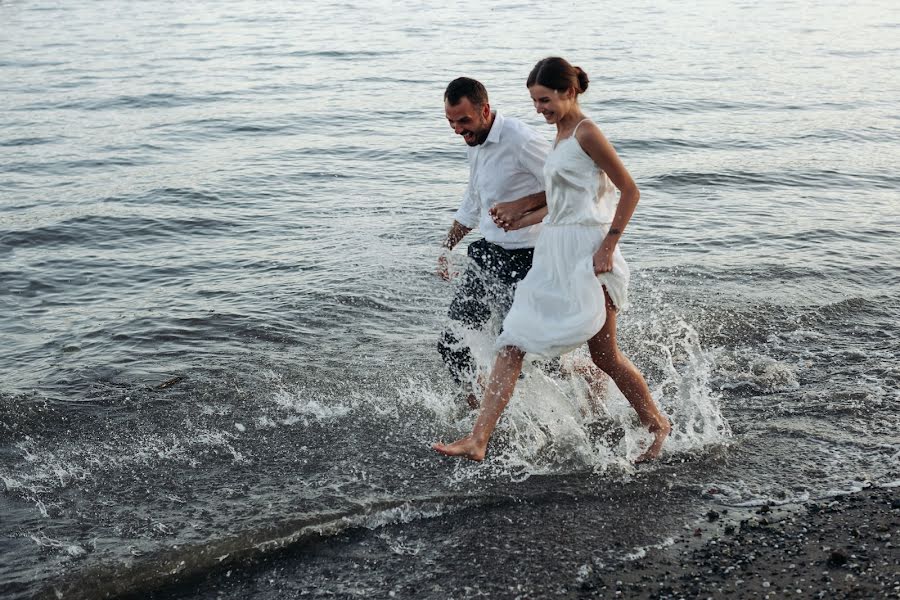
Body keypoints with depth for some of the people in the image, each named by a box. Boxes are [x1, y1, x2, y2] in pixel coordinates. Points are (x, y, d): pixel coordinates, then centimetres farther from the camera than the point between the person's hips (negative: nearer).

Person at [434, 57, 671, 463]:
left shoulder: (586, 133, -10)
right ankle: (478, 440, -4)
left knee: (604, 355, 3)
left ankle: (657, 424, 26)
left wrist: (608, 246, -17)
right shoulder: (561, 135, 16)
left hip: (587, 254, -9)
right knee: (511, 344, -2)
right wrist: (521, 220, 15)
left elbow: (629, 191, -12)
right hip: (554, 254, 9)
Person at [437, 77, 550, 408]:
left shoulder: (521, 140, -19)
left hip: (523, 260, -9)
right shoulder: (475, 144, 9)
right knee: (451, 344, 5)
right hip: (488, 254, 9)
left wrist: (521, 205, -22)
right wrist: (446, 248, 24)